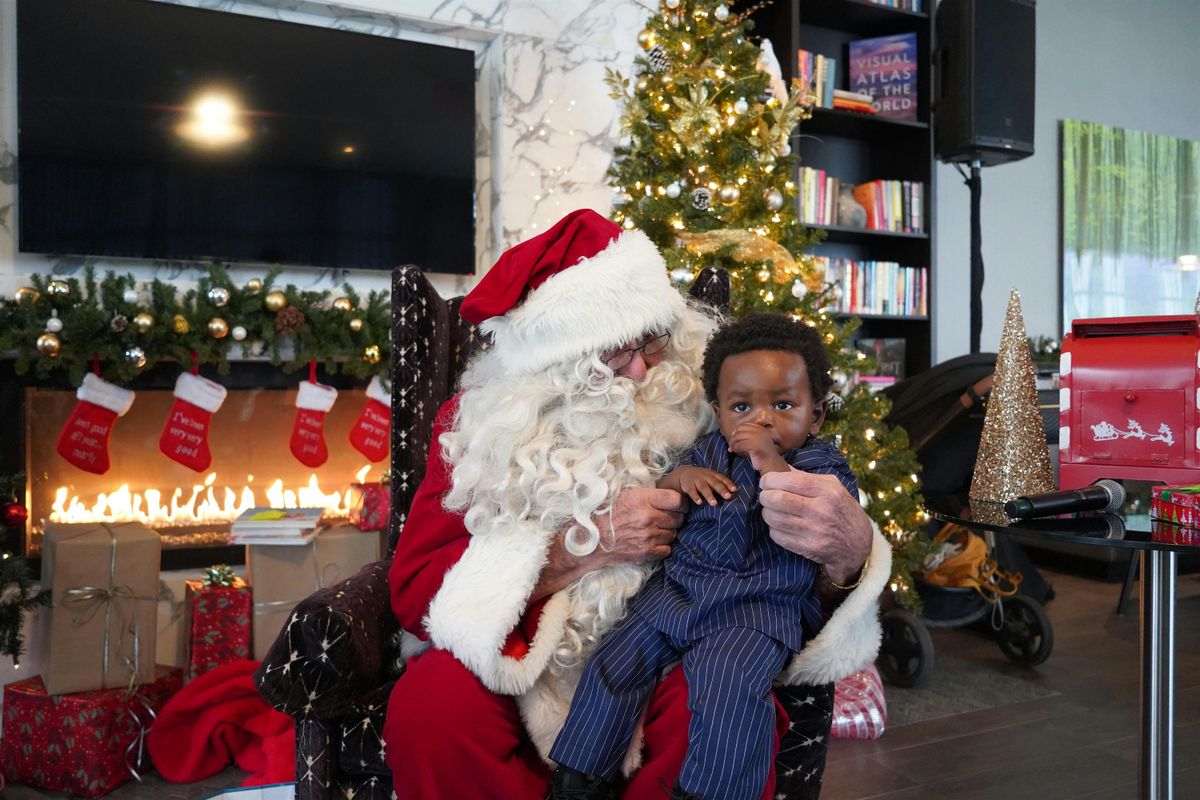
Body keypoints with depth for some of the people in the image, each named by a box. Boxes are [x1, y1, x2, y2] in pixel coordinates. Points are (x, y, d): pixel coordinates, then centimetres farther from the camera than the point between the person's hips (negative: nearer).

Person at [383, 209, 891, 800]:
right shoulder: (482, 420, -3)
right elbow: (413, 588, -7)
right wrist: (585, 545, -18)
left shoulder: (706, 405, -6)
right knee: (429, 711, -30)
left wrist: (851, 549, -34)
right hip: (516, 655, 1)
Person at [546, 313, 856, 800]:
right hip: (678, 588, 5)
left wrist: (773, 465, -21)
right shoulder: (707, 453, 11)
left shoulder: (821, 465, 0)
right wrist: (678, 478, -4)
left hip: (759, 605, -5)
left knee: (727, 683, -31)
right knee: (613, 663, -3)